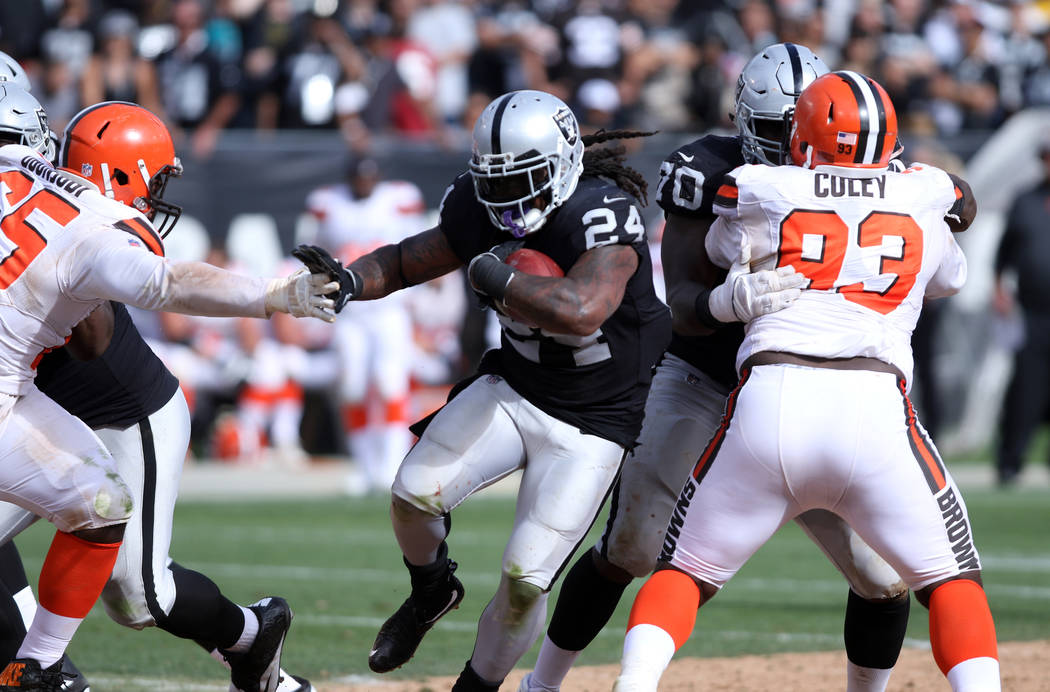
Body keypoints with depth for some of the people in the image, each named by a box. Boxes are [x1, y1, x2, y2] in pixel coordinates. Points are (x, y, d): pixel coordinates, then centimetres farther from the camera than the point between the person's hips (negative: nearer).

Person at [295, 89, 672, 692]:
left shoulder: (604, 217, -28)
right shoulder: (483, 213, -8)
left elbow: (581, 310, -46)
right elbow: (407, 261, 6)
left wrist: (496, 278, -32)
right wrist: (349, 281, -16)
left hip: (591, 425, -5)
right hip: (513, 388, 5)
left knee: (525, 579, -12)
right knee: (415, 493, -15)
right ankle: (432, 590, 19)